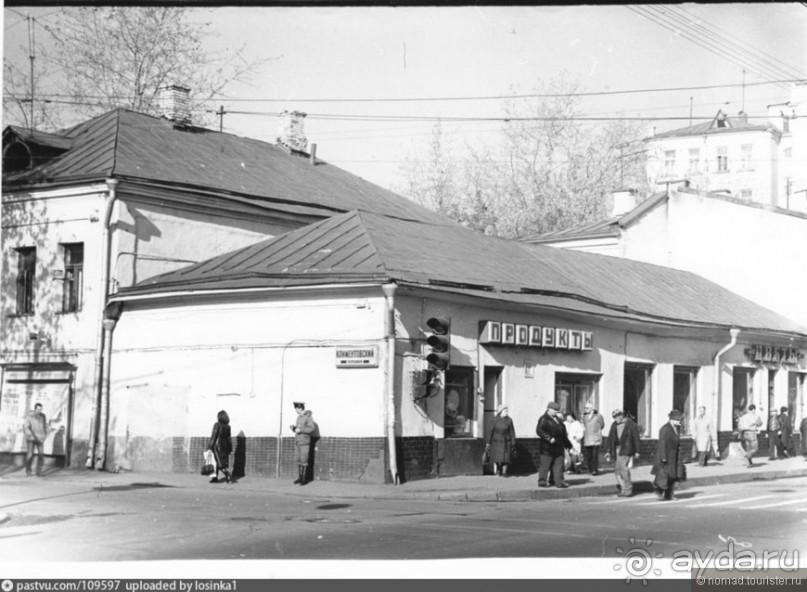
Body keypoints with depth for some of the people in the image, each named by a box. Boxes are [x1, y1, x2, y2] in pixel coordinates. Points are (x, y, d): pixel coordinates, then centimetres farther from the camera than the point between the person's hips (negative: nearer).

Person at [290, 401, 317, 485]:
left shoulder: (308, 417, -10)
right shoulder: (298, 417, 14)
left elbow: (312, 428, -18)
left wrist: (301, 430, -22)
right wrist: (293, 428, -1)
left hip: (305, 442, -8)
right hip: (297, 441, 8)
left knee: (304, 460, -6)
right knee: (298, 460, 7)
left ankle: (305, 479, -1)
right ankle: (299, 477, 13)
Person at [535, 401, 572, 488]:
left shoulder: (557, 419, 19)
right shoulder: (544, 419, -8)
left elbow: (563, 434, 24)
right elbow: (539, 430, -20)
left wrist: (567, 445, 24)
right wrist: (549, 438, -27)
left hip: (558, 447, 8)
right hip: (547, 447, -8)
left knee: (558, 464, 5)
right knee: (545, 464, -3)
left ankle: (559, 481, 7)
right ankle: (542, 481, 5)